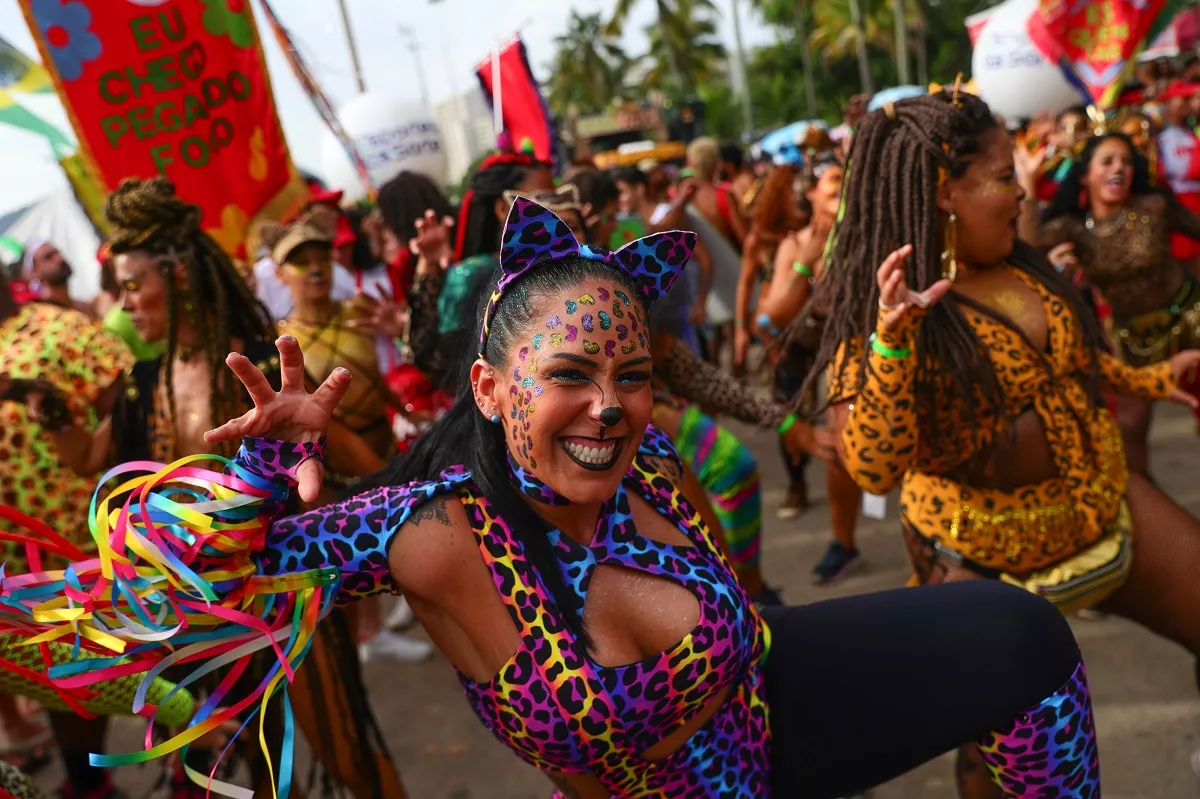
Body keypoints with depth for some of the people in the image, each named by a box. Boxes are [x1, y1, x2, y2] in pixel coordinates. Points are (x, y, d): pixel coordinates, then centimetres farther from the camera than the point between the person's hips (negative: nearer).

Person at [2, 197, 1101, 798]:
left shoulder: (638, 456, -21)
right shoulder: (441, 538, -35)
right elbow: (201, 555, -31)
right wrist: (271, 462, -45)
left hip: (776, 704, 4)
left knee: (1017, 635, 1)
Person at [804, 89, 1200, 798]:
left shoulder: (1018, 264, -1)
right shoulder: (877, 314, -22)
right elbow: (875, 469, -33)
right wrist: (891, 341, -43)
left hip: (1109, 510, 7)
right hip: (987, 563, -6)